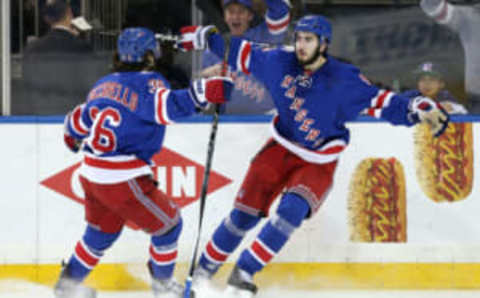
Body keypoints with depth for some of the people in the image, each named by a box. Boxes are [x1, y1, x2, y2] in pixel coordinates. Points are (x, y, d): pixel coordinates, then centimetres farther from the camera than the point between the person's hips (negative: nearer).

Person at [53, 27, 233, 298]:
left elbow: (79, 121, 24)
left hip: (91, 174, 8)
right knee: (168, 223, 11)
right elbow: (166, 107, -30)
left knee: (102, 232, 28)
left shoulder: (104, 85, 13)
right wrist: (202, 93, -39)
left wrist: (73, 138, 46)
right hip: (123, 179, -8)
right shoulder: (147, 82, -9)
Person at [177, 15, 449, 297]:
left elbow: (380, 102, -20)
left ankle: (244, 274, -18)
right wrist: (205, 37, 10)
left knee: (293, 210, -25)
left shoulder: (345, 80, -18)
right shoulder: (280, 62, -9)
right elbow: (243, 53, 6)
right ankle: (206, 267, 19)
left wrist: (420, 109, -35)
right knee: (246, 213, -1)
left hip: (318, 163, -3)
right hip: (281, 148, 3)